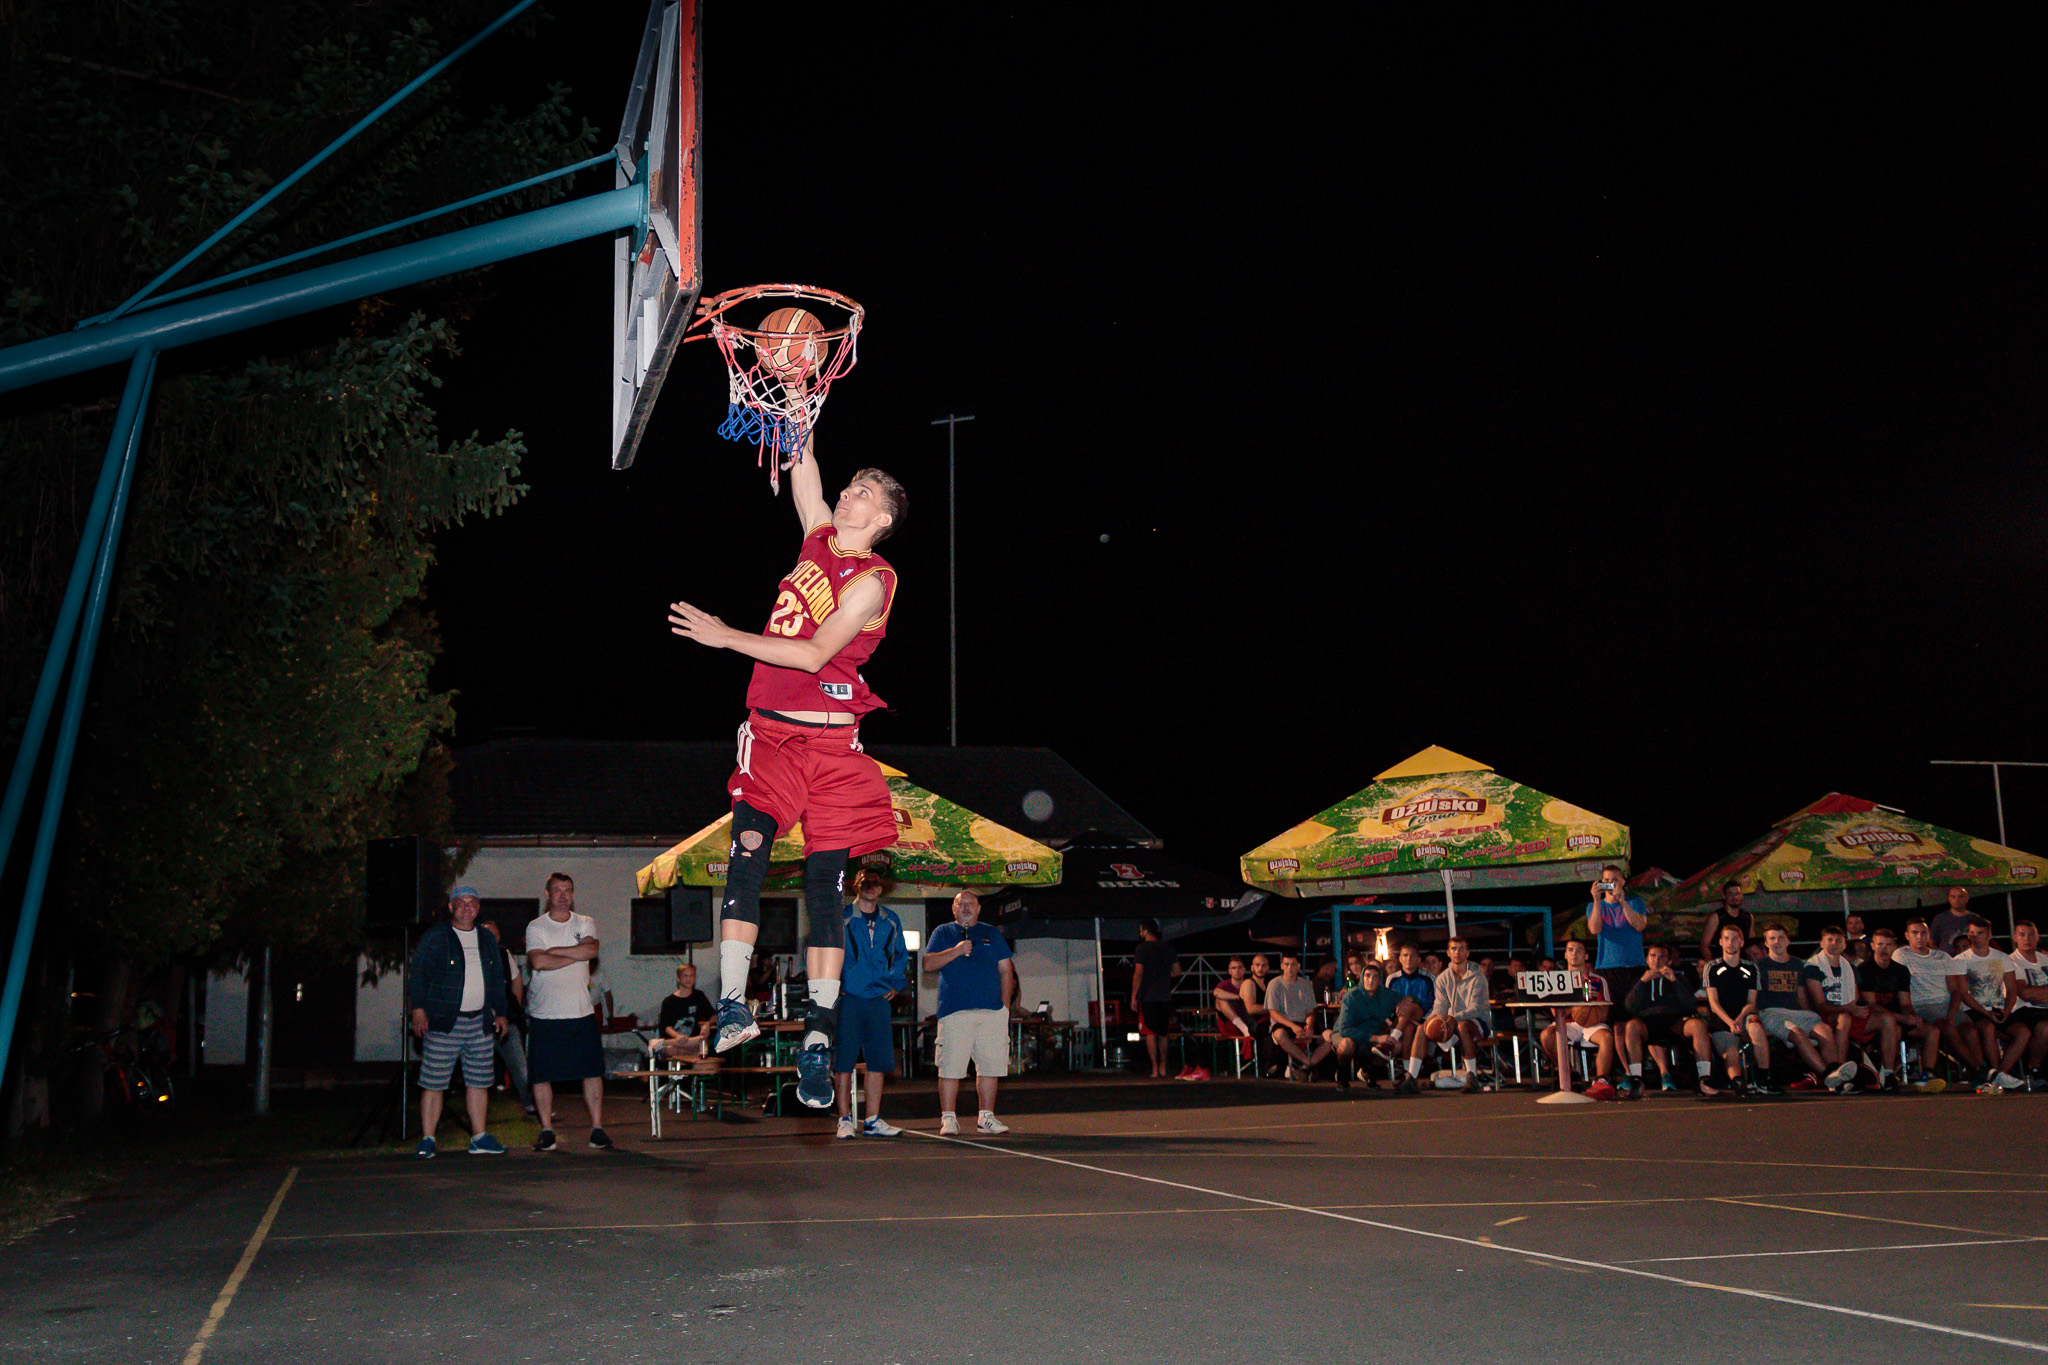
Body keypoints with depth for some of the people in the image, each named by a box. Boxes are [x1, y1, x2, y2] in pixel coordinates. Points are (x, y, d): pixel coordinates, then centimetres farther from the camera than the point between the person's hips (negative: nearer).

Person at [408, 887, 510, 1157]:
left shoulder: (488, 940, 16)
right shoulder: (434, 937, 1)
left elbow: (497, 980, 23)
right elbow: (418, 975, -3)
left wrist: (500, 1012, 18)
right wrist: (418, 1008, -12)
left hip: (480, 1023, 5)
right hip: (442, 1023, -5)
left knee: (479, 1082, 7)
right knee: (433, 1082, -5)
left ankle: (480, 1137, 15)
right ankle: (427, 1140, 2)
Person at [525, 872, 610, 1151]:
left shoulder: (585, 923, 9)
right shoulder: (535, 927, 3)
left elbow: (591, 949, -11)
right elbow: (538, 961, -14)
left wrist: (554, 951, -10)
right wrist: (577, 955, -11)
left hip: (582, 1012, 1)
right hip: (544, 1014, -1)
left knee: (592, 1071, 1)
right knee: (541, 1075, 0)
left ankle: (597, 1128, 8)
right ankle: (546, 1130, 12)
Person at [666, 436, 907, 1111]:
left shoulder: (872, 580, -6)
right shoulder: (819, 536, 13)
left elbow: (814, 653, -15)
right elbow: (802, 468, 23)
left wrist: (725, 636, -15)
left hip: (830, 740, -4)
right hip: (770, 730, 5)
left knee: (824, 883, -4)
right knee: (748, 847, -15)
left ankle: (817, 1036, 0)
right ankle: (733, 1004, -17)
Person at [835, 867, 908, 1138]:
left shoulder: (891, 921, 12)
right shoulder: (840, 918, 0)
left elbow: (901, 954, 27)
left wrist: (896, 984, 15)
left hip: (879, 997, 4)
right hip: (847, 997, -4)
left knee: (878, 1060, 3)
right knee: (843, 1060, -3)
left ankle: (872, 1120, 10)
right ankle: (845, 1120, 4)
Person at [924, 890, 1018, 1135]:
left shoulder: (991, 934, 19)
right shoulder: (943, 933, 13)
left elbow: (1006, 970, 17)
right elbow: (928, 964, 1)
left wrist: (1005, 1004, 6)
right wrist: (956, 950, -11)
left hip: (993, 1011, 3)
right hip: (954, 1011, -2)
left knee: (990, 1066, 2)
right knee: (950, 1067, -7)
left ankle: (986, 1117, 10)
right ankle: (948, 1119, -1)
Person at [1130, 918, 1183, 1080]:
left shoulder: (1142, 948, -7)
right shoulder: (1168, 947, 9)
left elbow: (1138, 973, -12)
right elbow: (1177, 971, 12)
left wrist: (1133, 997, -7)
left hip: (1147, 997, -5)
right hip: (1165, 997, 5)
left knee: (1150, 1033, -2)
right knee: (1163, 1034, 14)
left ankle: (1155, 1070, -5)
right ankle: (1163, 1068, 18)